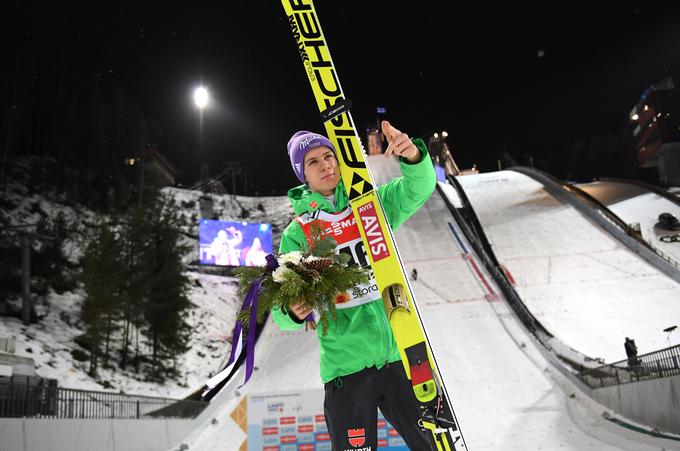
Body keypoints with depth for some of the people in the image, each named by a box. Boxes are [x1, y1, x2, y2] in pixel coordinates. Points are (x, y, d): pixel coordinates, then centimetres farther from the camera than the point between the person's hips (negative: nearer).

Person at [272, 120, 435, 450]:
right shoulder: (297, 233, 2)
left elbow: (419, 188, -7)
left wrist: (413, 155, -27)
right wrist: (294, 313, -23)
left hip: (398, 352, 2)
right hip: (346, 364, -1)